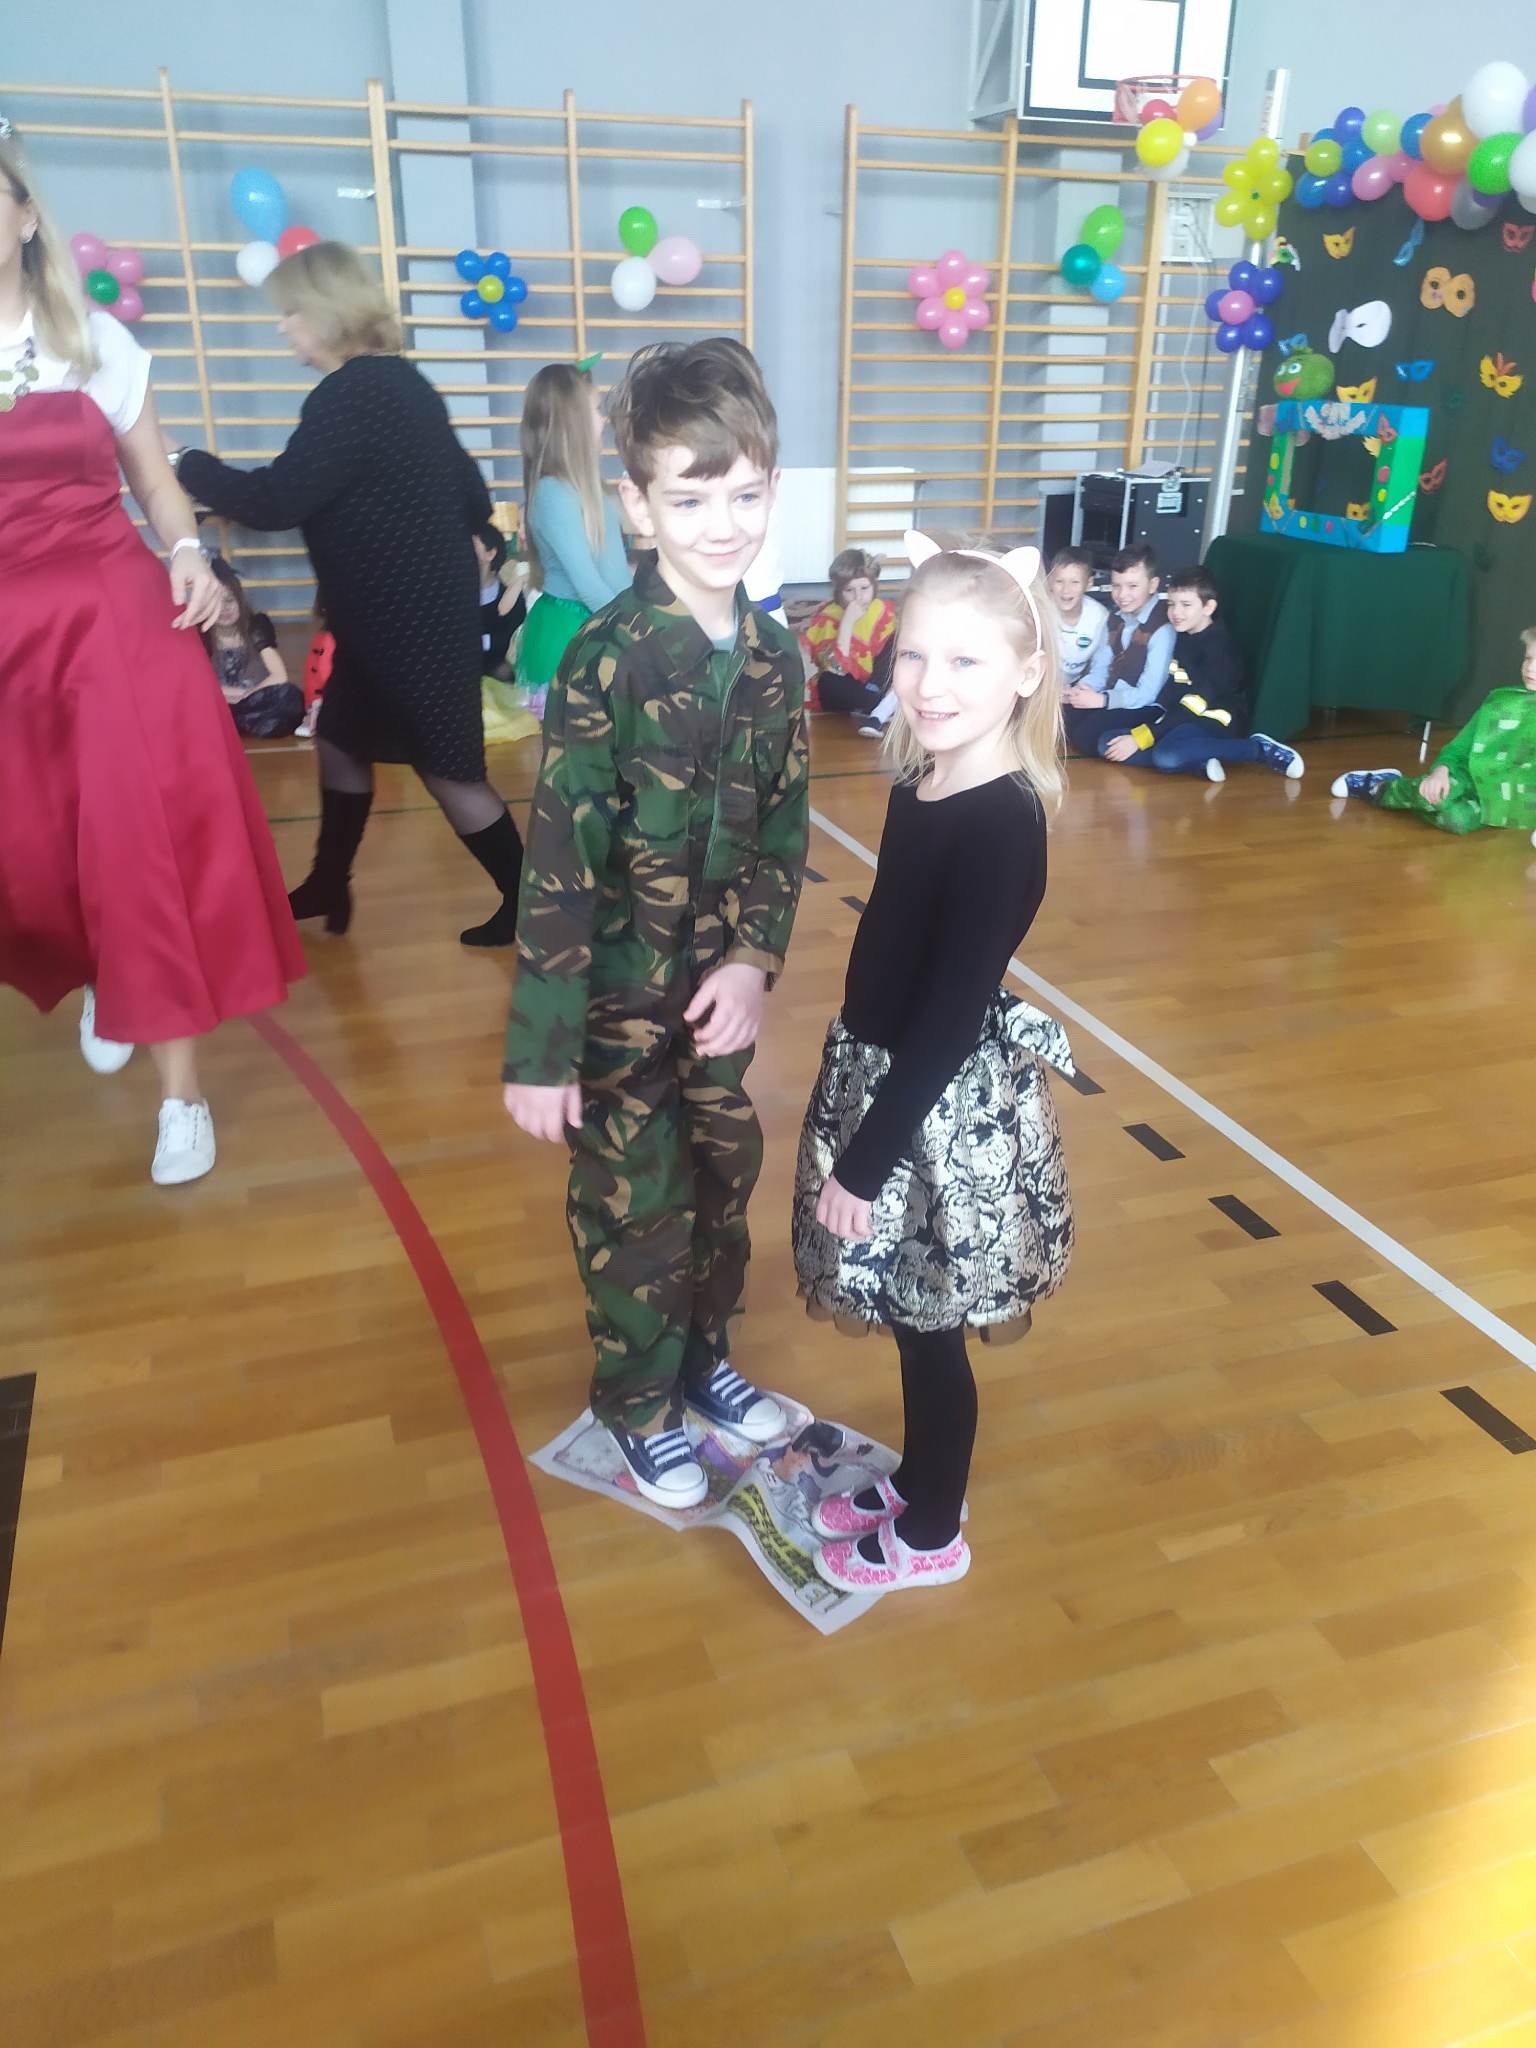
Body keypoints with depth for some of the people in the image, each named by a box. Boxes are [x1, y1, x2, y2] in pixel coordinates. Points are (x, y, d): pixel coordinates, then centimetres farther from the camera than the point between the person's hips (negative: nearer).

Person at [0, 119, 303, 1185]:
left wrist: (189, 560, -6)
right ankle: (100, 982, 39)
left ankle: (183, 1086, 1)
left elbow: (157, 480, 12)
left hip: (118, 620, -1)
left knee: (148, 840, -7)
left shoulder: (98, 341, 5)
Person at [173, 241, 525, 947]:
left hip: (411, 619, -10)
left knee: (445, 768, -1)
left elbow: (273, 501, -21)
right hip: (415, 608, 10)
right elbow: (469, 488, 15)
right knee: (340, 738, 19)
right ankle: (328, 885, 32)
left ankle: (527, 905, 10)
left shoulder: (348, 396, -19)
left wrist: (186, 464, -8)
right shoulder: (401, 381, 10)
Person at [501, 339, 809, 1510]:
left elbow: (786, 826, 5)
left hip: (718, 981, 6)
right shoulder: (607, 662, -19)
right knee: (636, 1206, 9)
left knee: (724, 1175, 19)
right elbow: (558, 866, -19)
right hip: (618, 986, -5)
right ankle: (641, 1406, 32)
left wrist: (756, 957, -11)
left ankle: (705, 1358, 43)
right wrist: (540, 1052, -18)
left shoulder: (775, 657, -1)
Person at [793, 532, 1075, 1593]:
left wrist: (865, 1163, -19)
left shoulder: (1001, 827, -25)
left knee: (930, 1329, 11)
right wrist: (862, 1137, 14)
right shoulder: (924, 784, 1)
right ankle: (912, 1482, 46)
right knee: (910, 1319, 24)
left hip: (949, 1112, -8)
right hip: (892, 1077, 8)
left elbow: (951, 1017, -24)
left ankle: (933, 1534, 34)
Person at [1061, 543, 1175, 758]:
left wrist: (1101, 700, -26)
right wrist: (1083, 687, -13)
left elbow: (1146, 694, -20)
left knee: (1086, 736, -24)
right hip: (1112, 696, 7)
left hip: (1143, 708, -7)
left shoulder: (1162, 629, -18)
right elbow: (1104, 665, 7)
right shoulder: (1117, 617, 8)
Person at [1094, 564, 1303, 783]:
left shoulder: (1218, 647, -13)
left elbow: (1194, 706, -19)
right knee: (1108, 743, -12)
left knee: (1166, 757, -39)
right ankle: (1199, 763, -18)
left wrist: (1140, 738, -23)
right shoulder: (1181, 637, 11)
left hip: (1215, 724, -7)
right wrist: (1137, 730, -3)